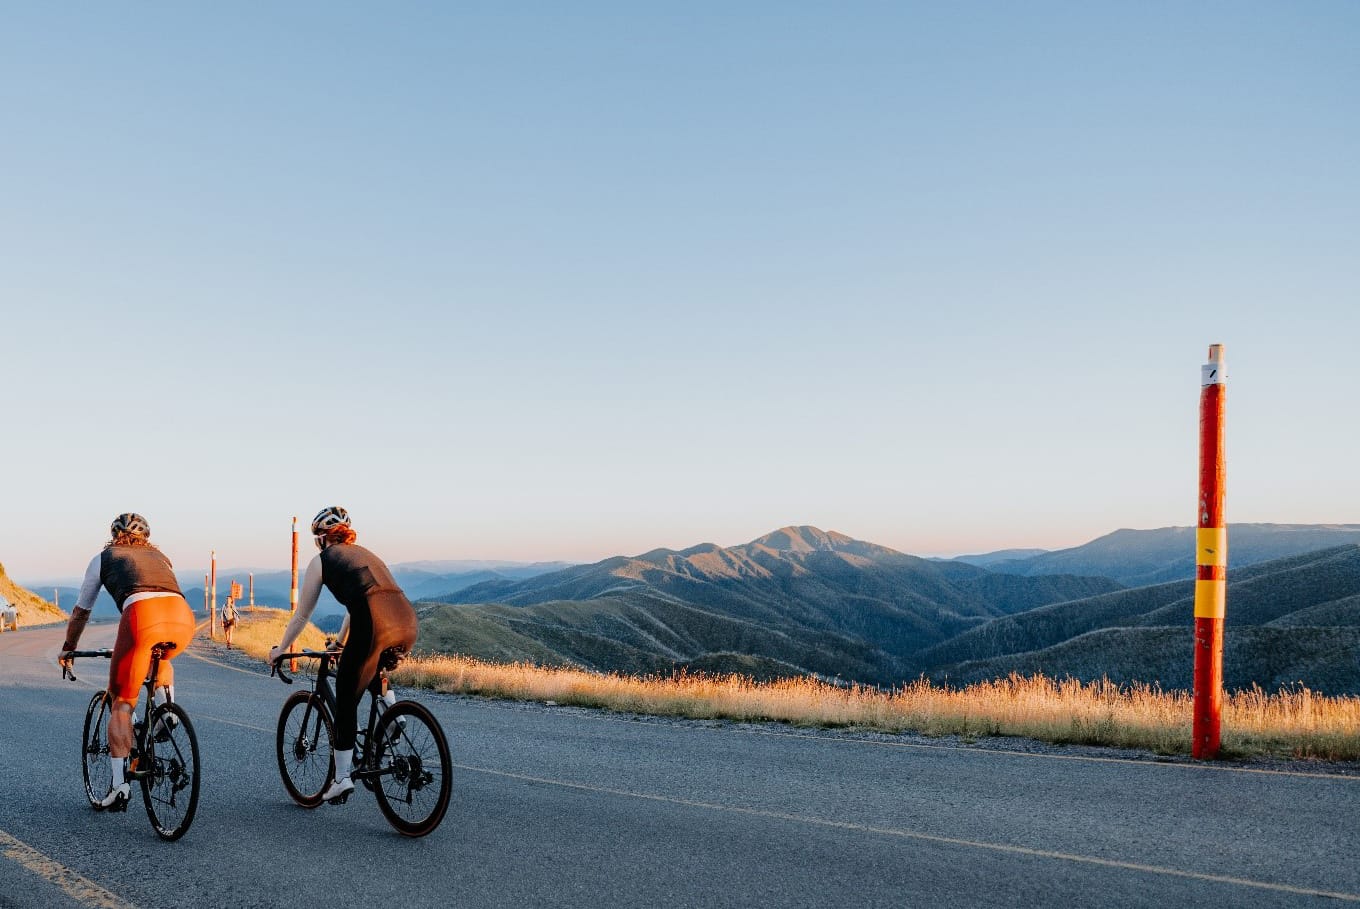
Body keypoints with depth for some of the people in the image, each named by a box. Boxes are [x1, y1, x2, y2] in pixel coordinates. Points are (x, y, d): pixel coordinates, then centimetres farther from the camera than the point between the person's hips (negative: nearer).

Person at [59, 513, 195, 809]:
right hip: (183, 616, 3)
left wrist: (68, 650, 51)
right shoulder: (160, 557, 37)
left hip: (142, 613, -3)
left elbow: (81, 612, 36)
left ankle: (119, 784, 5)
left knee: (121, 702, 11)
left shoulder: (104, 558, 29)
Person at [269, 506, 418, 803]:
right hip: (407, 622, 6)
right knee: (376, 668, 38)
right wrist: (340, 644, 56)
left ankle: (342, 779, 13)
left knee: (346, 702, 11)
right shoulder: (363, 554, 33)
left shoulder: (322, 560, 17)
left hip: (374, 625, -6)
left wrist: (279, 651, 37)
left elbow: (301, 616, 23)